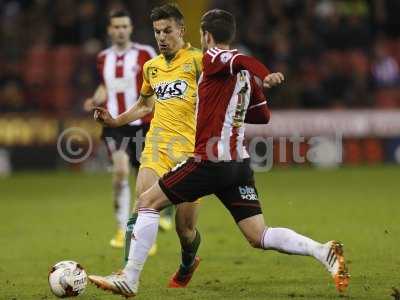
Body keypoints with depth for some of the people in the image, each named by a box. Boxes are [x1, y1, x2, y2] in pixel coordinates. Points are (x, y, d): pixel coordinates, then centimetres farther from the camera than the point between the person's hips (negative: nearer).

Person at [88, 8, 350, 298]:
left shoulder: (213, 58, -6)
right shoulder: (245, 73, 15)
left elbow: (240, 61, -28)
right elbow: (263, 115, 22)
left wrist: (264, 77, -48)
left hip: (210, 162, -7)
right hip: (240, 163, 7)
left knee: (148, 202, 6)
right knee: (260, 236, 2)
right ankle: (324, 252, -18)